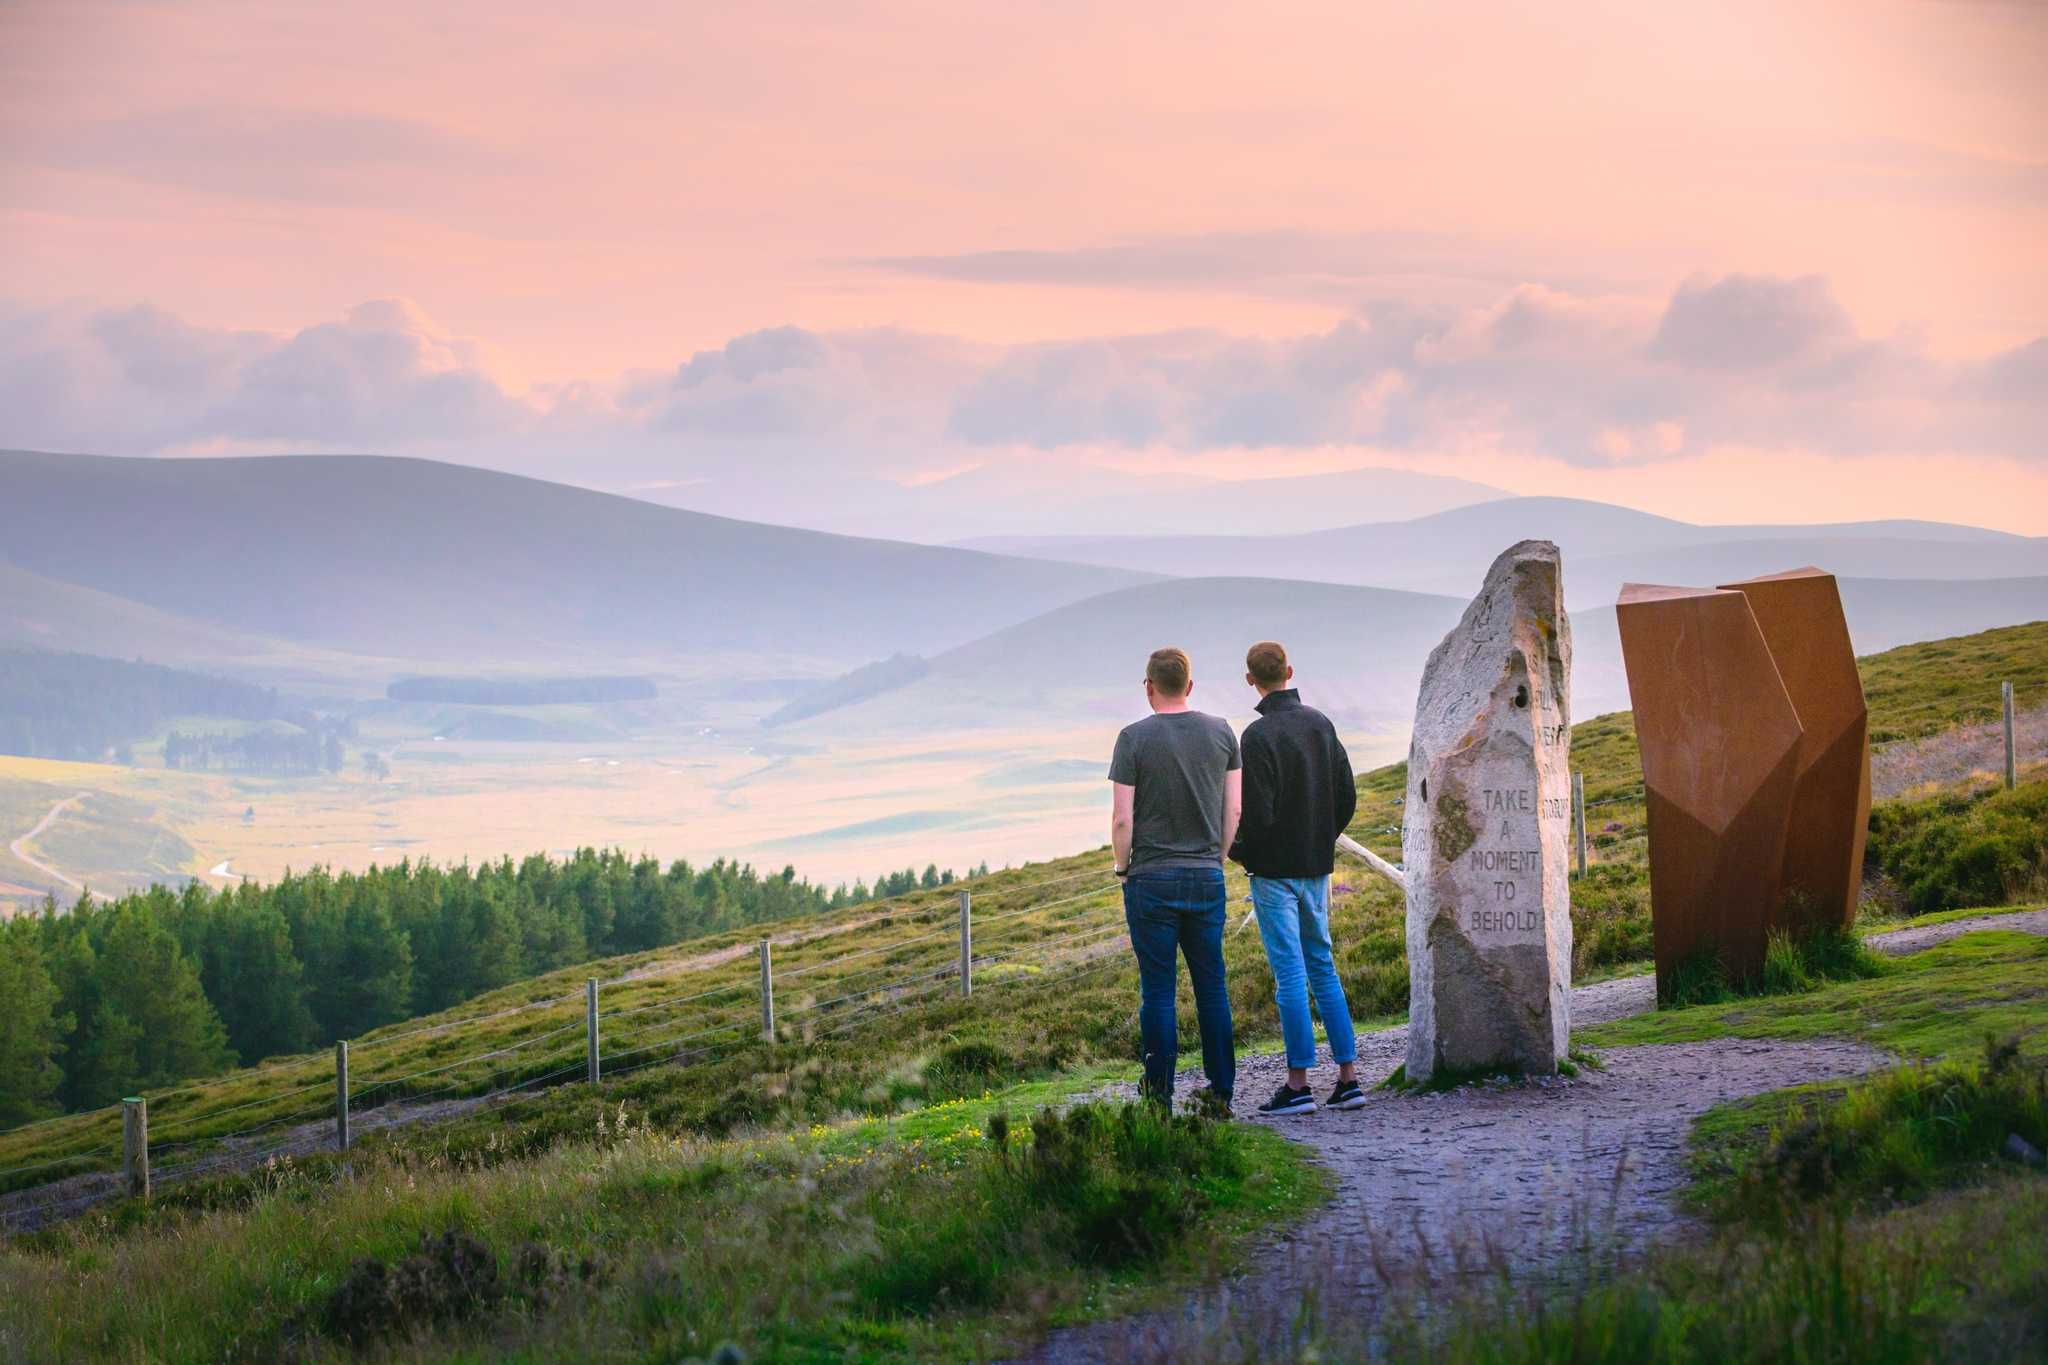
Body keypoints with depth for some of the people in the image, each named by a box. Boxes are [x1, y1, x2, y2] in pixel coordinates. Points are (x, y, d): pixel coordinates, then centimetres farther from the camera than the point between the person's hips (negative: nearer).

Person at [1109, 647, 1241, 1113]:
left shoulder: (1134, 738, -8)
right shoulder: (1221, 733, 3)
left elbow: (1122, 818, -10)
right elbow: (1235, 808, 6)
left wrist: (1122, 867, 6)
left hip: (1152, 881, -3)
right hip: (1207, 878, 3)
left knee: (1158, 991, 1)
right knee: (1212, 989, 9)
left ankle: (1160, 1096, 4)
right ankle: (1220, 1093, 10)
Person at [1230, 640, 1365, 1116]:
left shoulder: (1259, 736, -16)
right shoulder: (1321, 724, 7)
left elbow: (1258, 815, -18)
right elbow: (1346, 797, 10)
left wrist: (1237, 852, -1)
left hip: (1275, 871, -7)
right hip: (1317, 867, 7)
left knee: (1290, 974, -4)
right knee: (1322, 968, 13)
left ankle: (1298, 1085, -3)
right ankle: (1348, 1078, 11)